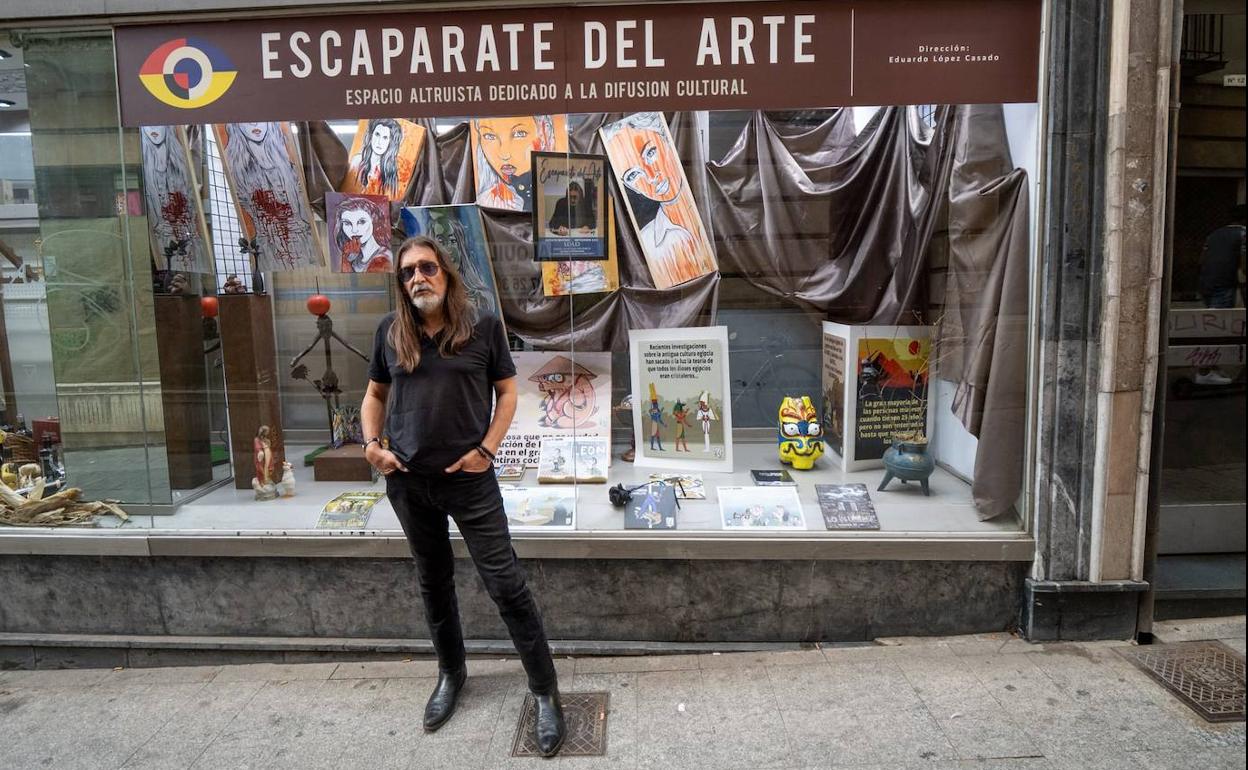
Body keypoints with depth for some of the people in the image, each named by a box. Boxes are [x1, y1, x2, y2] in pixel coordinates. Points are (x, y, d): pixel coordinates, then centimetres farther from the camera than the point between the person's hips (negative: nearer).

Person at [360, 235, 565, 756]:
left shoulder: (484, 327, -5)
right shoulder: (390, 331, 4)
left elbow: (507, 392, 1)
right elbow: (375, 394, 14)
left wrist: (487, 449, -11)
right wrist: (372, 444, -2)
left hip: (469, 479, -3)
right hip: (407, 481, 4)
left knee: (505, 585, -2)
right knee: (433, 582, 18)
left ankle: (545, 692, 11)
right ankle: (451, 673, 40)